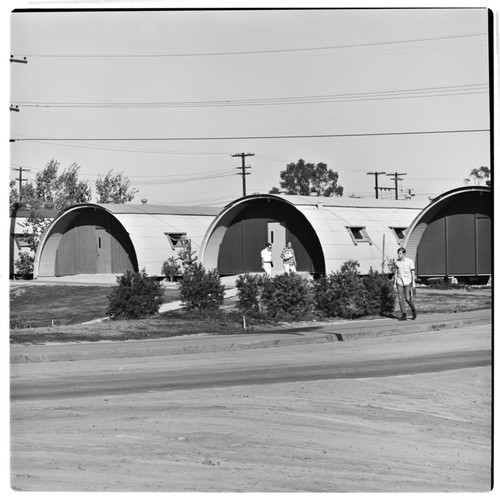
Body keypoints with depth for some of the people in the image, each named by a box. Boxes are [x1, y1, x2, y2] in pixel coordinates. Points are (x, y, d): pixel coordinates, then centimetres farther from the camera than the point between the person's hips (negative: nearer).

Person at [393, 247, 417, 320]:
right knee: (401, 299, -3)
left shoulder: (409, 261, -3)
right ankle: (403, 315, 1)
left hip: (407, 282, -3)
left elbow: (413, 272, -2)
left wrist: (413, 283, -7)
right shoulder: (397, 262, 7)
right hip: (399, 282, 3)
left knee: (408, 298, -9)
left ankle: (413, 310, 18)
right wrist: (395, 283, 10)